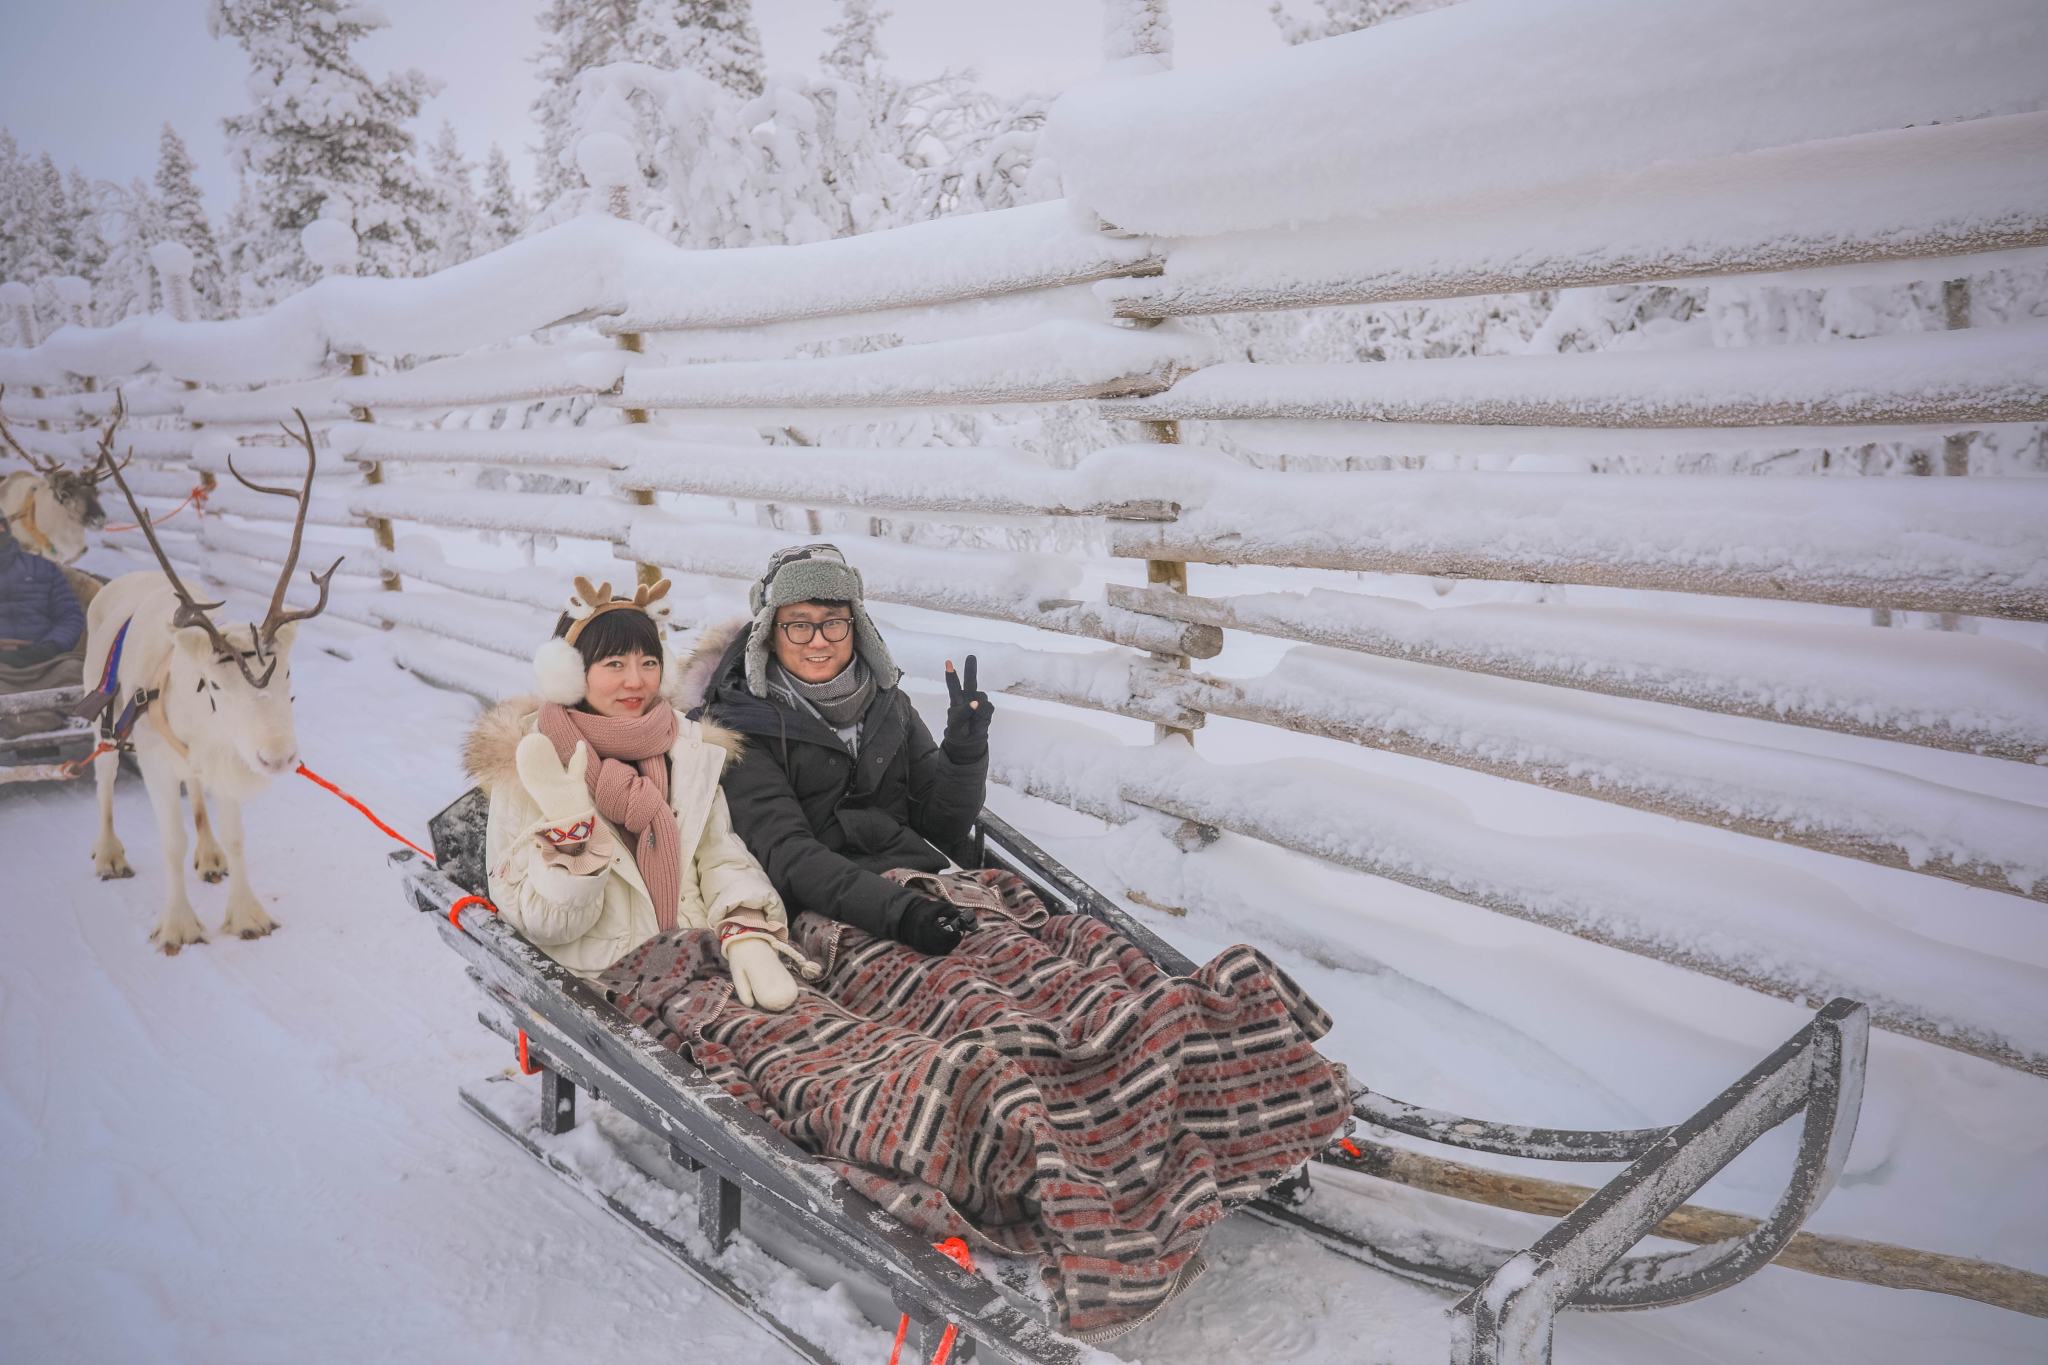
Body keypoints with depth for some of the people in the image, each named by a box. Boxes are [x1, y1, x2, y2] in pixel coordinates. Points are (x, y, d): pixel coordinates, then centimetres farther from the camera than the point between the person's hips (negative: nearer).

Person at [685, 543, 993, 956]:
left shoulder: (890, 705, 16)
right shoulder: (745, 726, 2)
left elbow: (942, 832, 14)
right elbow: (785, 852, -11)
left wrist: (964, 755, -5)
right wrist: (899, 912, -26)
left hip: (927, 888, 5)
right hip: (826, 915, -5)